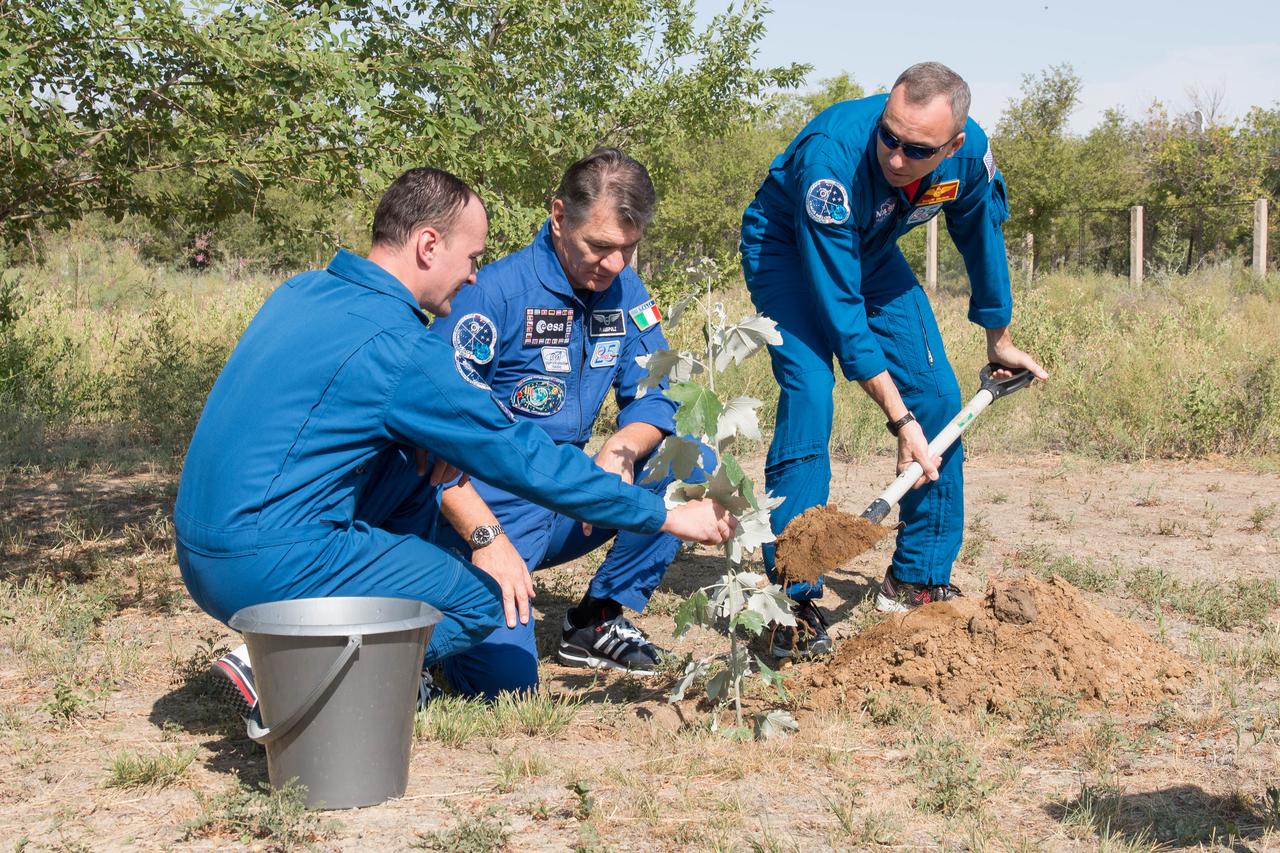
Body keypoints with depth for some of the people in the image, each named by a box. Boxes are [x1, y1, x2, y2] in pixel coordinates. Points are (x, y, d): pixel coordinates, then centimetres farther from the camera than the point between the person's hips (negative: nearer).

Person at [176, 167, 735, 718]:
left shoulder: (301, 292, 10)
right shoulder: (399, 347, -15)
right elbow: (528, 461, -11)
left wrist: (422, 447, 8)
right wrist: (668, 518, -2)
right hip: (270, 567, -9)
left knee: (412, 479, 21)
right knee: (483, 602, 3)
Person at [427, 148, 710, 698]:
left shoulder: (624, 291, 3)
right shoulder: (494, 292, -17)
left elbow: (651, 403, 6)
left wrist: (622, 449, -19)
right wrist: (487, 538, -30)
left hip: (568, 506, 7)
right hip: (484, 507, -6)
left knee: (693, 463, -11)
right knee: (504, 677, -25)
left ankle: (597, 621, 2)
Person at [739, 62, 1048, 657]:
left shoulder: (971, 154, -24)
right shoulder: (832, 158, -41)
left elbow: (981, 236, 0)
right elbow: (839, 306, -37)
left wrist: (999, 340, 13)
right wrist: (899, 418, -37)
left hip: (872, 251, 6)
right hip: (788, 248, -5)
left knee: (938, 400, -3)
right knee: (809, 395, -25)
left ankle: (918, 580, 11)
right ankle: (793, 603, -20)